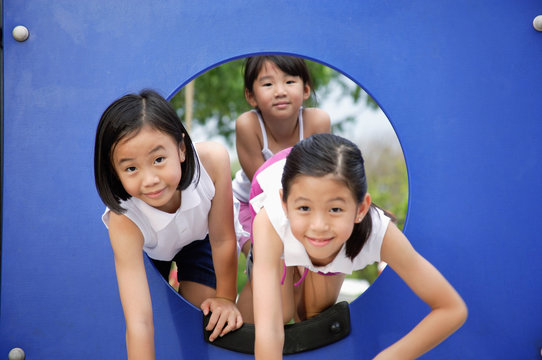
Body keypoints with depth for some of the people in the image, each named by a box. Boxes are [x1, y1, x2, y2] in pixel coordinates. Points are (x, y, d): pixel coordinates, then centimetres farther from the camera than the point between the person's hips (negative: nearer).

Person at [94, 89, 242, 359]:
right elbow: (139, 321, -47)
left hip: (198, 235, 1)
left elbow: (222, 240, -24)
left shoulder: (212, 161, -41)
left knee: (205, 312, -7)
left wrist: (225, 297, -11)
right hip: (147, 251, -1)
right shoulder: (124, 221, -44)